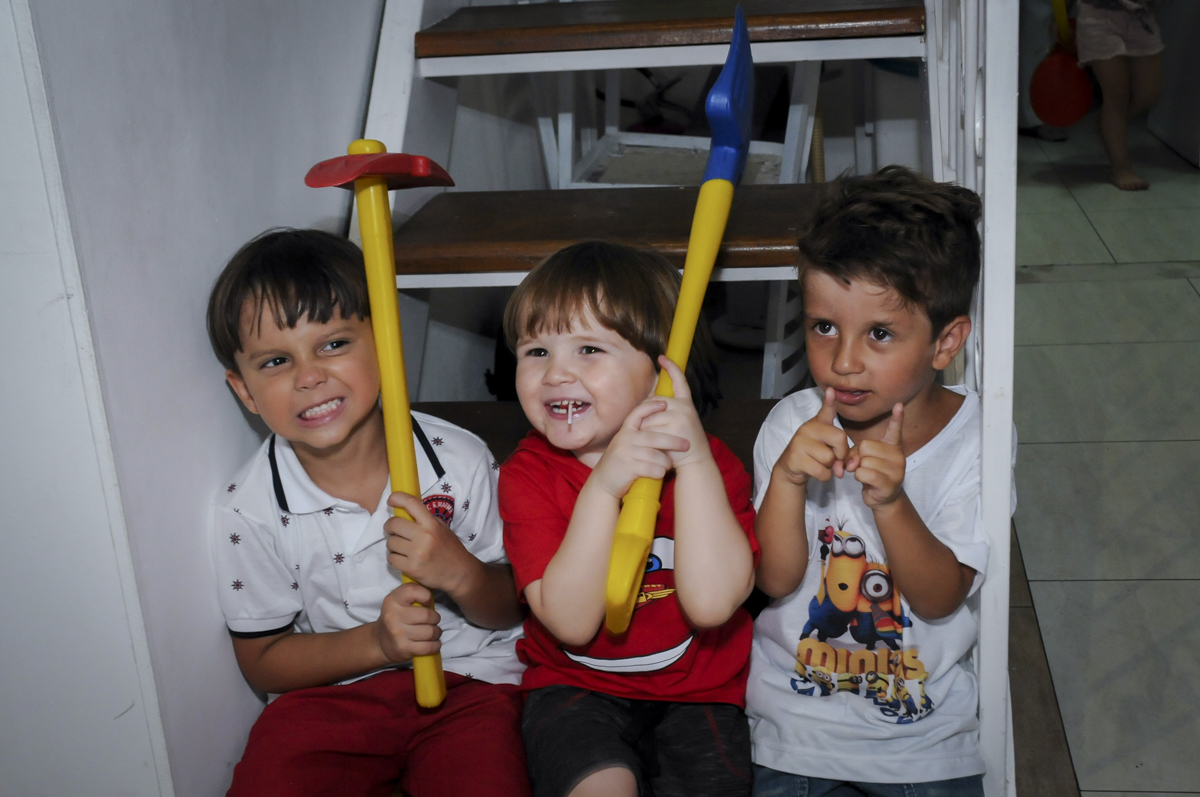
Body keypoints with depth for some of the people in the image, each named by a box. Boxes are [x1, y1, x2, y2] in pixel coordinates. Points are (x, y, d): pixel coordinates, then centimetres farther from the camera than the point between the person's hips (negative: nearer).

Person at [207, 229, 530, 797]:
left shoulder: (459, 461, -9)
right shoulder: (248, 509, -9)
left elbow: (509, 609, 1)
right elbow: (263, 661, -2)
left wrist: (462, 574, -22)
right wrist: (376, 642, -18)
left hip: (467, 676, 0)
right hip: (330, 691, 1)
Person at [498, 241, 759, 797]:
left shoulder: (709, 463, -8)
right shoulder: (527, 474, -6)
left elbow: (711, 603, -23)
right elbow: (571, 622, -19)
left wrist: (694, 462, -28)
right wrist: (602, 487, -30)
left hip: (696, 693, 1)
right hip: (575, 688, -1)